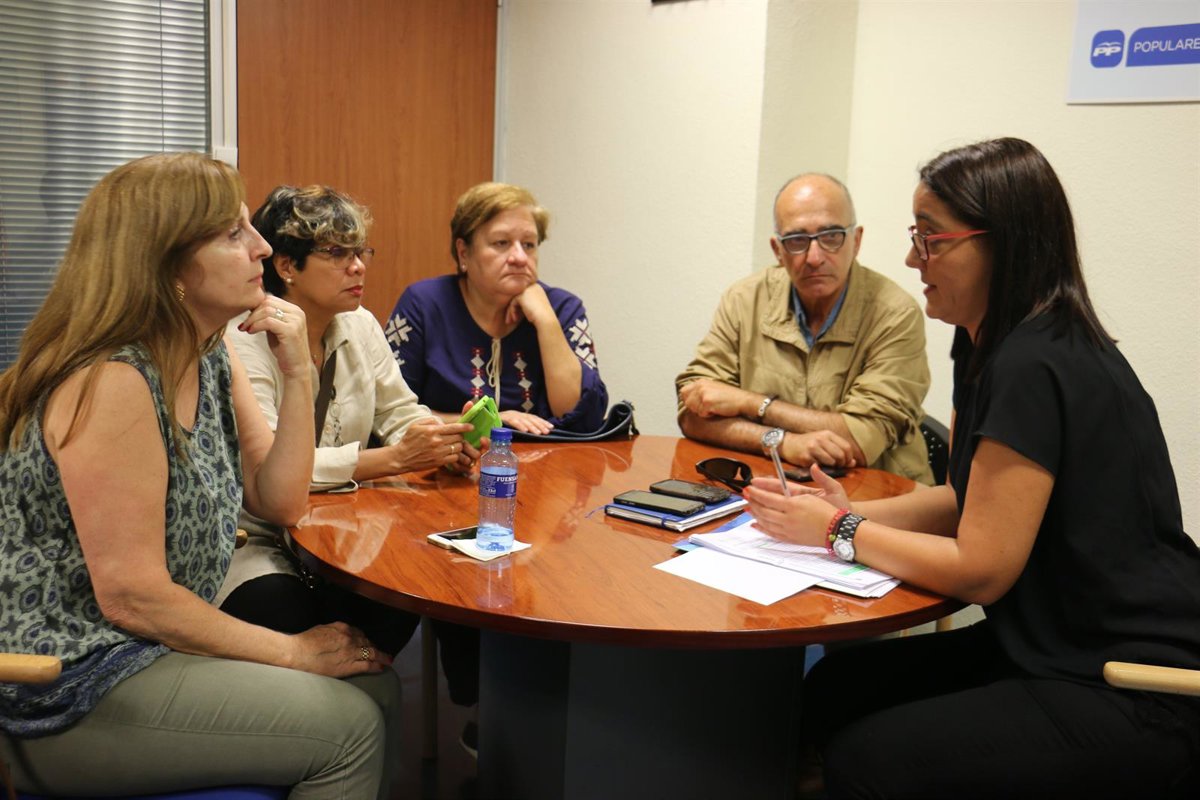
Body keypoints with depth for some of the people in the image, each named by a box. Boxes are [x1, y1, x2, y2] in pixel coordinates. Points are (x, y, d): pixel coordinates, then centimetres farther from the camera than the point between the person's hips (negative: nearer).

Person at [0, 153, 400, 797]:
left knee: (375, 684, 2)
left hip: (164, 642, 9)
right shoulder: (110, 382, -24)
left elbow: (279, 503, 4)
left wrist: (297, 375, -9)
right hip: (69, 694, -9)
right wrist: (292, 652, -14)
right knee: (348, 726, -15)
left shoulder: (213, 360, 3)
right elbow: (131, 596, -24)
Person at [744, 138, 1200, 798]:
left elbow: (978, 569, -21)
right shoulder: (987, 346, 8)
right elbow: (965, 499, 15)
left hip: (1139, 691, -9)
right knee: (832, 691, 2)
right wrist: (851, 510, 1)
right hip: (1060, 646, 10)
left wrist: (841, 533, -9)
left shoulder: (1033, 370, -24)